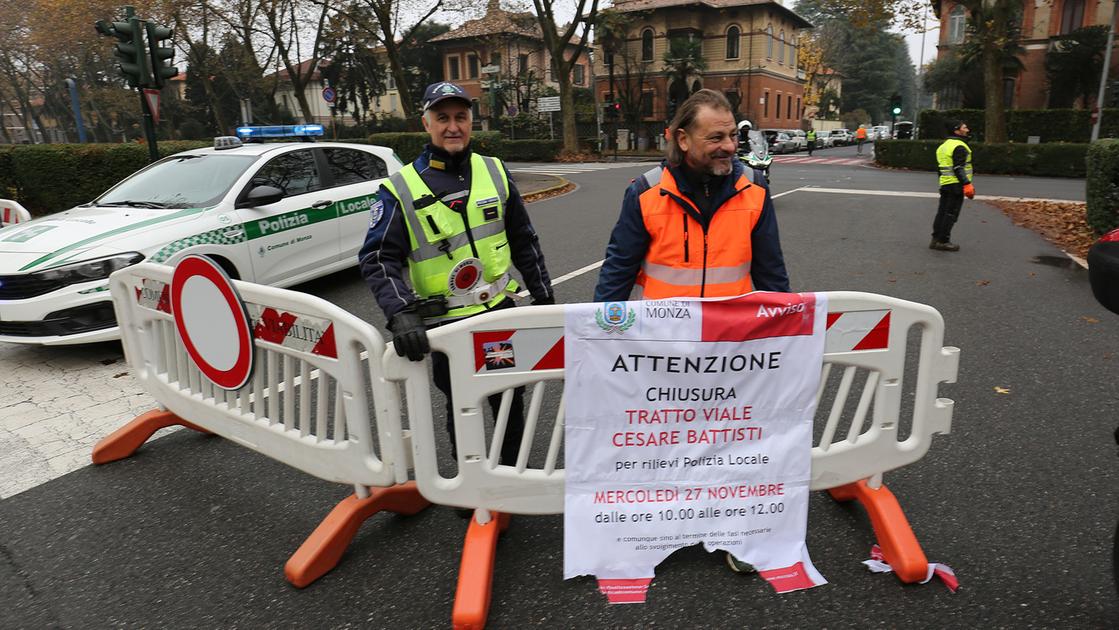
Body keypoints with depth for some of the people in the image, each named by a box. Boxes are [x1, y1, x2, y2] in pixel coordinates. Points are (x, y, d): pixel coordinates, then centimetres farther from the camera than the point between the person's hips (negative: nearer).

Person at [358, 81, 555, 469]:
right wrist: (400, 314, -27)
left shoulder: (494, 172, 5)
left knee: (511, 401, 15)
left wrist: (543, 294, 12)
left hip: (501, 310, 3)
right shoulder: (401, 189, -7)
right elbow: (377, 258, -12)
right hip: (445, 323, -3)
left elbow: (524, 240, 12)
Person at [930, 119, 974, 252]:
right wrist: (967, 184, -21)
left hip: (945, 184, 9)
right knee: (951, 213, -5)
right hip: (956, 185, -9)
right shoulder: (959, 146, -13)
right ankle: (943, 241, -4)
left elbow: (940, 167, 21)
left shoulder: (944, 145, 17)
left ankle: (936, 239, 15)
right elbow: (959, 169, -20)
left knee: (942, 212, 12)